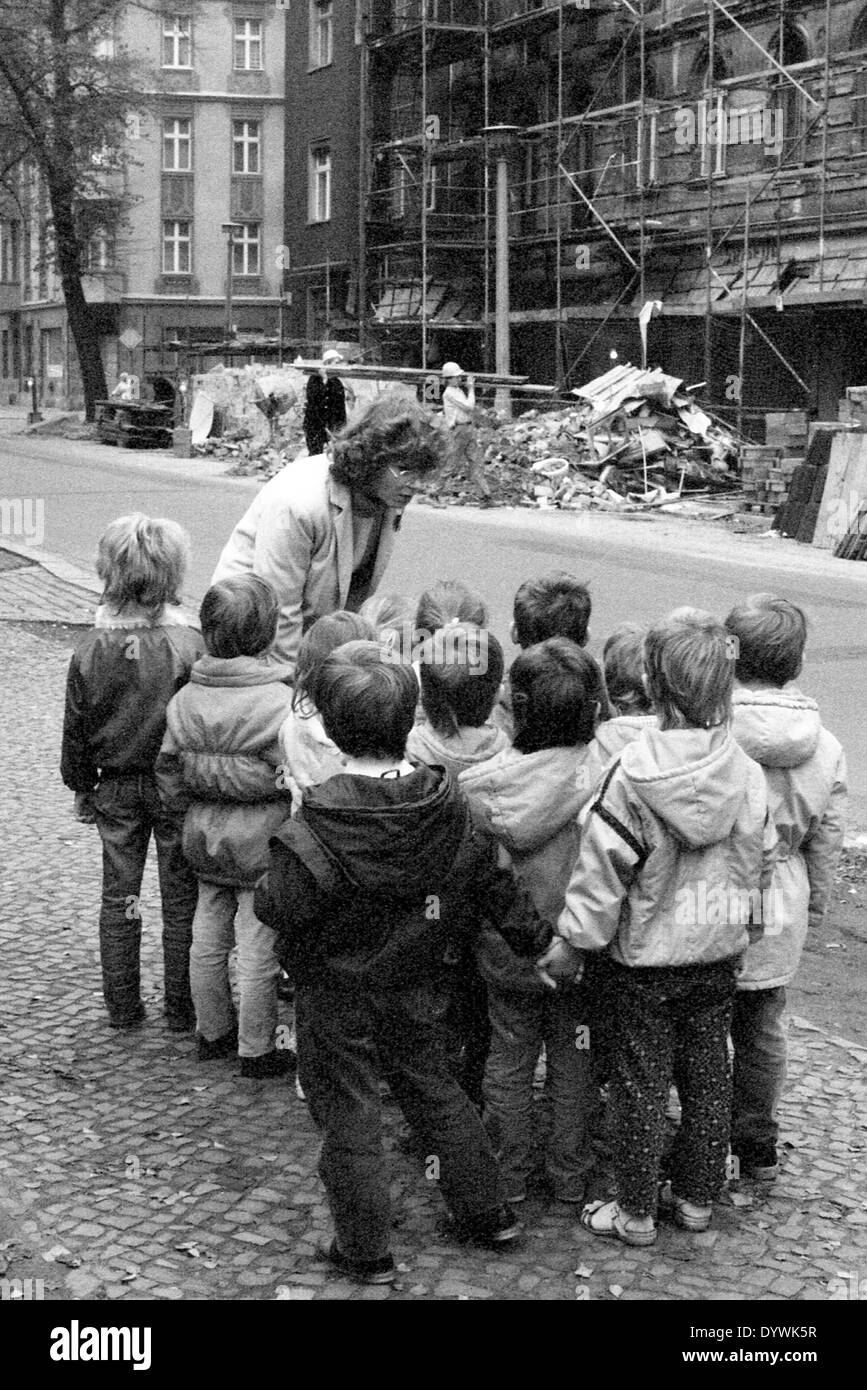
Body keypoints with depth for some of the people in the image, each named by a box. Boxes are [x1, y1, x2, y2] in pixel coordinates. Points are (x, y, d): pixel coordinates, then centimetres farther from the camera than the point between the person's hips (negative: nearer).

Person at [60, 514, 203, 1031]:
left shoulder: (91, 649, -7)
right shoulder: (189, 644, -17)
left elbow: (76, 730, 1)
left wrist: (82, 788, 13)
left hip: (115, 788, 3)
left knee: (119, 896, 14)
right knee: (181, 896, 9)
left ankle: (123, 1007, 21)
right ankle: (181, 1007, 17)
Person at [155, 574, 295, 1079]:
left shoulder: (185, 698, -3)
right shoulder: (280, 703, -20)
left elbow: (169, 770, 5)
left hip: (204, 842, 6)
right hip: (261, 846, -6)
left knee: (209, 938, 18)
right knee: (259, 948, 6)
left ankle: (213, 1032, 34)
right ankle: (256, 1050, 17)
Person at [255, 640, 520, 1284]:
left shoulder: (322, 821, -26)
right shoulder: (445, 803, -10)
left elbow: (281, 906, -22)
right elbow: (468, 893, 0)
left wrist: (264, 887, 0)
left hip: (336, 993, -5)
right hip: (417, 986, 5)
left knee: (349, 1112, 9)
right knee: (433, 1087, 22)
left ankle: (366, 1250, 19)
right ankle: (488, 1214, 32)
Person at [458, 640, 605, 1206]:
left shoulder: (481, 782, -15)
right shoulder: (599, 777, -20)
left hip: (504, 945, 1)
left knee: (509, 1057, 17)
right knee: (573, 1059, 16)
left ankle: (509, 1174, 28)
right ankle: (570, 1175, 28)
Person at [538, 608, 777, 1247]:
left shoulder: (633, 774, -22)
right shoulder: (747, 772, -9)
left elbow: (602, 868, -17)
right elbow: (761, 859, 4)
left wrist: (572, 942, -6)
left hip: (647, 956, -4)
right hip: (720, 952, 4)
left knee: (642, 1083, 9)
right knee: (709, 1075, 17)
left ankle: (636, 1211, 20)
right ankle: (698, 1198, 30)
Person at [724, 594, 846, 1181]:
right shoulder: (825, 747, -5)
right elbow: (827, 843, 4)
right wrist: (813, 912, 18)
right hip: (779, 918, 4)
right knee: (764, 1034, 21)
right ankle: (759, 1149, 35)